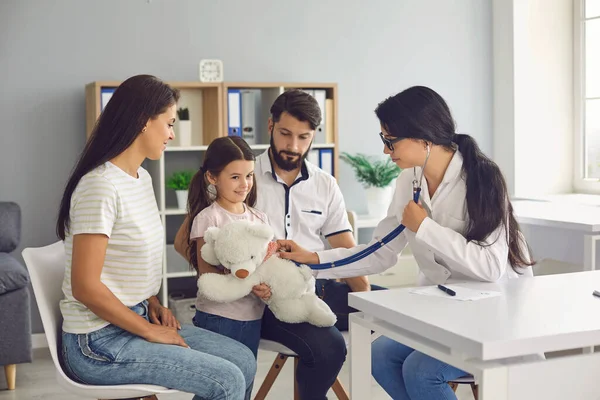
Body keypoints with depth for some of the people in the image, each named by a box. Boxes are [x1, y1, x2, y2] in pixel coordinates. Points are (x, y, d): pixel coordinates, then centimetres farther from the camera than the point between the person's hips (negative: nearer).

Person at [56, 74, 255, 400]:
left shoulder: (142, 178, 9)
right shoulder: (101, 186, -21)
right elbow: (85, 287, -22)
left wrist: (152, 305, 2)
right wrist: (149, 330, -14)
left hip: (134, 318, 9)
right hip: (99, 342, -9)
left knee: (243, 360, 3)